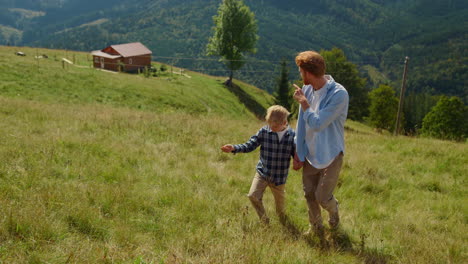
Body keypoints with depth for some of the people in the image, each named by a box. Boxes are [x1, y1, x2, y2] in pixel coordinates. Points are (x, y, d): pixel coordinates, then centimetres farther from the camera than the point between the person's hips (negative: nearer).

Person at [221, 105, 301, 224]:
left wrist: (299, 162, -22)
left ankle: (281, 218, 53)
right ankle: (264, 220, 12)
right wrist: (234, 148, -24)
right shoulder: (264, 131, -12)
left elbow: (296, 154, -1)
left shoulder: (292, 135, -11)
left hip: (279, 177, 0)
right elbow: (249, 145, -10)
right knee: (253, 195, -14)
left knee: (280, 200, 18)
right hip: (262, 173, 0)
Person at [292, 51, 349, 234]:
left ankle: (334, 212, 34)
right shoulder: (307, 89, -4)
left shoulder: (339, 94, -25)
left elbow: (317, 124, -28)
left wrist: (303, 102, -20)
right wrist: (298, 150, 8)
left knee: (322, 197, -3)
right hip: (310, 154, 6)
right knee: (309, 194, 13)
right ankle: (316, 227, 38)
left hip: (331, 155, -6)